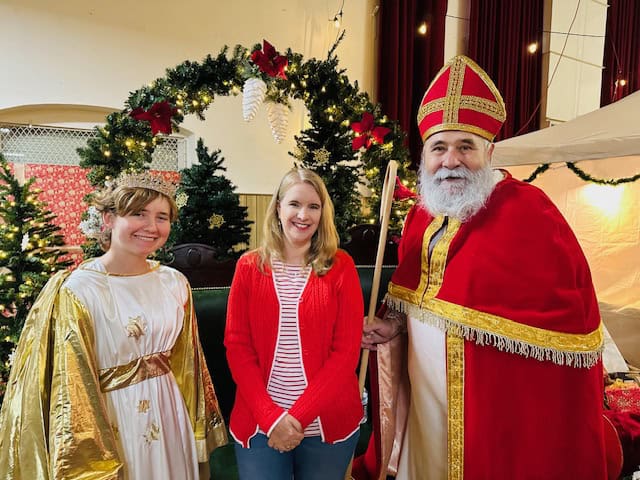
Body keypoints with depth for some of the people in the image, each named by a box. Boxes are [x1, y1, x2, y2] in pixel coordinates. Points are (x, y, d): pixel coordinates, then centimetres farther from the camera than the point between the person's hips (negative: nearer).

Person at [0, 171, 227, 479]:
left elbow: (187, 367, 7)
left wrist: (198, 431, 10)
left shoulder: (174, 284, -1)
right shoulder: (76, 291, -16)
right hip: (107, 426, -5)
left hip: (170, 418, 5)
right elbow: (71, 391, -14)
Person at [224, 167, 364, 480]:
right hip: (259, 425, 0)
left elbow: (346, 350, -8)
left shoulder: (340, 266, -5)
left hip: (328, 424, 0)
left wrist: (299, 415, -13)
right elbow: (236, 345, -3)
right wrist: (270, 416, -12)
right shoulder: (249, 266, -1)